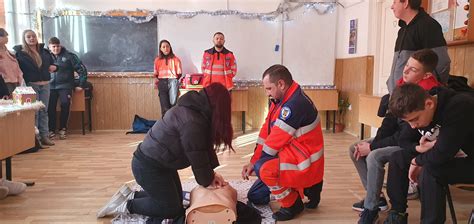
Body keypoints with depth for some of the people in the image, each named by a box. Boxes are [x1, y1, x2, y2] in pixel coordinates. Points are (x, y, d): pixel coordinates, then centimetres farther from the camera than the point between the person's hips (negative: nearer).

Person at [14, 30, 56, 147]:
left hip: (45, 85, 5)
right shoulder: (19, 52, -3)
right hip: (31, 85, -4)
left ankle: (44, 136, 13)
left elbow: (52, 64, 24)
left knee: (44, 111, 7)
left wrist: (53, 67, 2)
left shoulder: (44, 52, 12)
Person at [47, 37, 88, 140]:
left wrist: (81, 85, -1)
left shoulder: (69, 56, 0)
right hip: (51, 86, 2)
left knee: (65, 103, -24)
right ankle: (51, 130, -9)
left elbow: (82, 69, 0)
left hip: (65, 86, -2)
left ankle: (62, 129, -8)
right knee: (50, 105, -21)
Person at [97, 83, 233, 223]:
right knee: (172, 208, 1)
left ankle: (131, 196, 22)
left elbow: (205, 147, 7)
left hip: (158, 163, 10)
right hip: (149, 166, -10)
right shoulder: (191, 122, -29)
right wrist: (207, 181, -5)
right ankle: (127, 206, 8)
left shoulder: (195, 110, 4)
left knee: (176, 199, 18)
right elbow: (197, 157, -21)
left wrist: (211, 174, 2)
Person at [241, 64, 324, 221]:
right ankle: (307, 188, 17)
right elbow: (266, 133, 6)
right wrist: (253, 161, -2)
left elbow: (276, 140, -23)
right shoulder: (281, 100, 6)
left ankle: (292, 205, -6)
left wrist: (255, 164, -9)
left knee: (263, 169, -33)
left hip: (304, 165, -10)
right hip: (291, 156, 10)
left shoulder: (295, 104, -25)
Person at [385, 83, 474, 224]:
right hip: (451, 159, 8)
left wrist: (416, 161, -15)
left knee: (431, 169, -32)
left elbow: (440, 155, -34)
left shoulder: (458, 108, -31)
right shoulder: (419, 111, -8)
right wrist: (419, 148, -19)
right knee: (397, 158, -2)